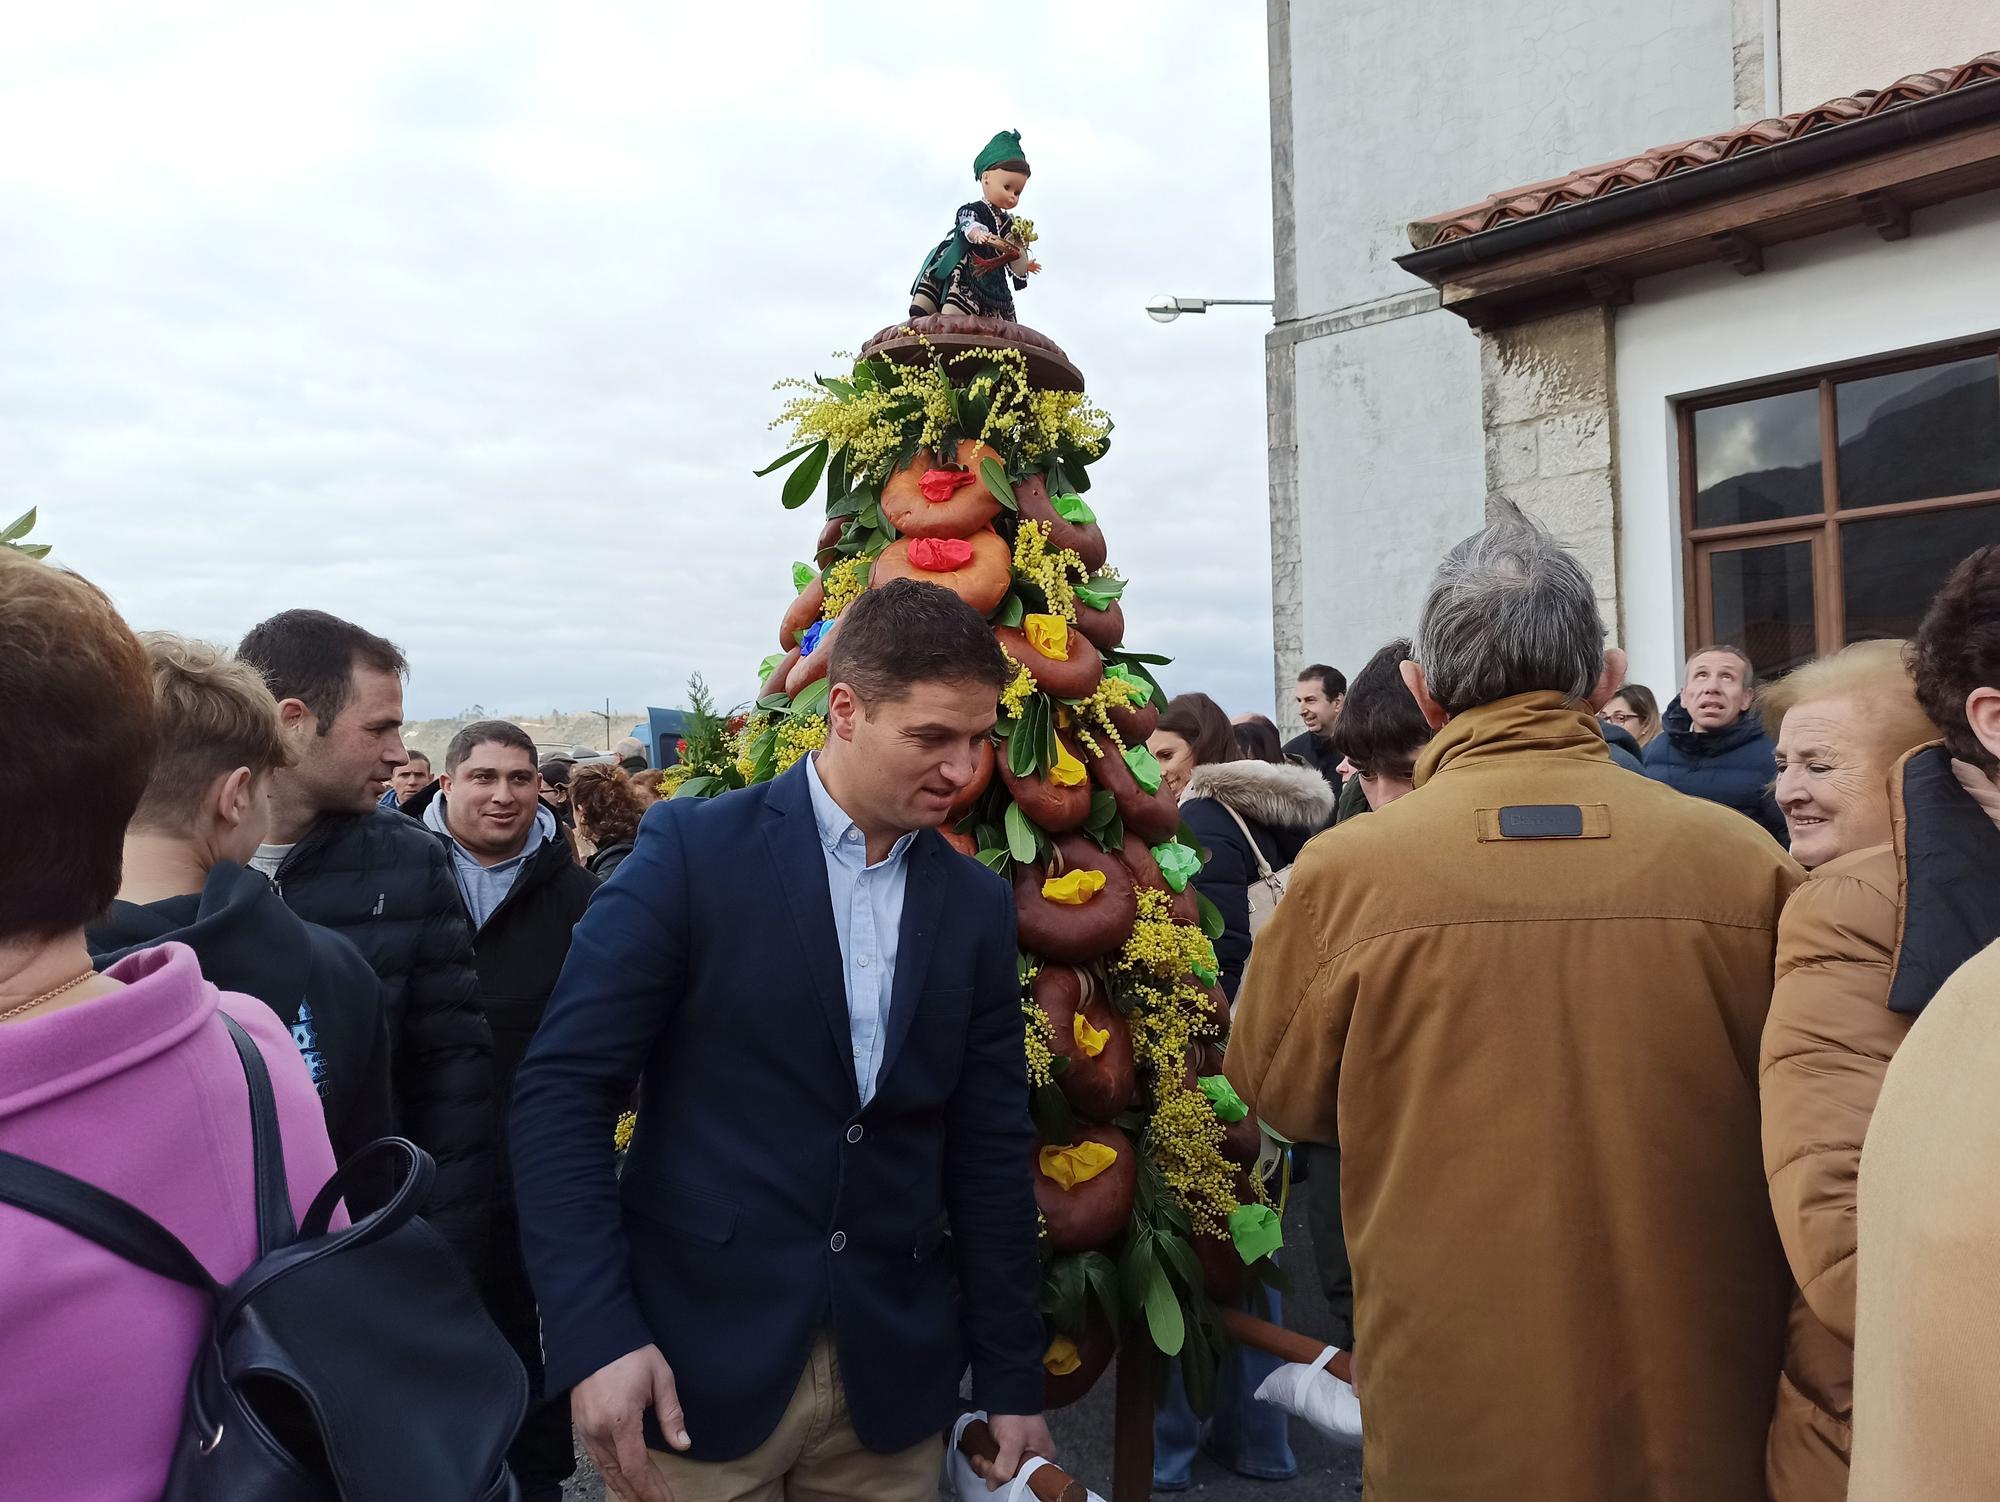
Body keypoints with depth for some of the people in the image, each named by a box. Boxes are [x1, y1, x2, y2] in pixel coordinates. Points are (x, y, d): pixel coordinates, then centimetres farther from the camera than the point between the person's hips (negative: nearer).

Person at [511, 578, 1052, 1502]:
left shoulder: (977, 907, 2)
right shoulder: (693, 850, -10)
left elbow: (992, 1148, 5)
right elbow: (562, 1088, -10)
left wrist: (1012, 1380, 6)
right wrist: (594, 1331, -16)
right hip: (697, 1358, -3)